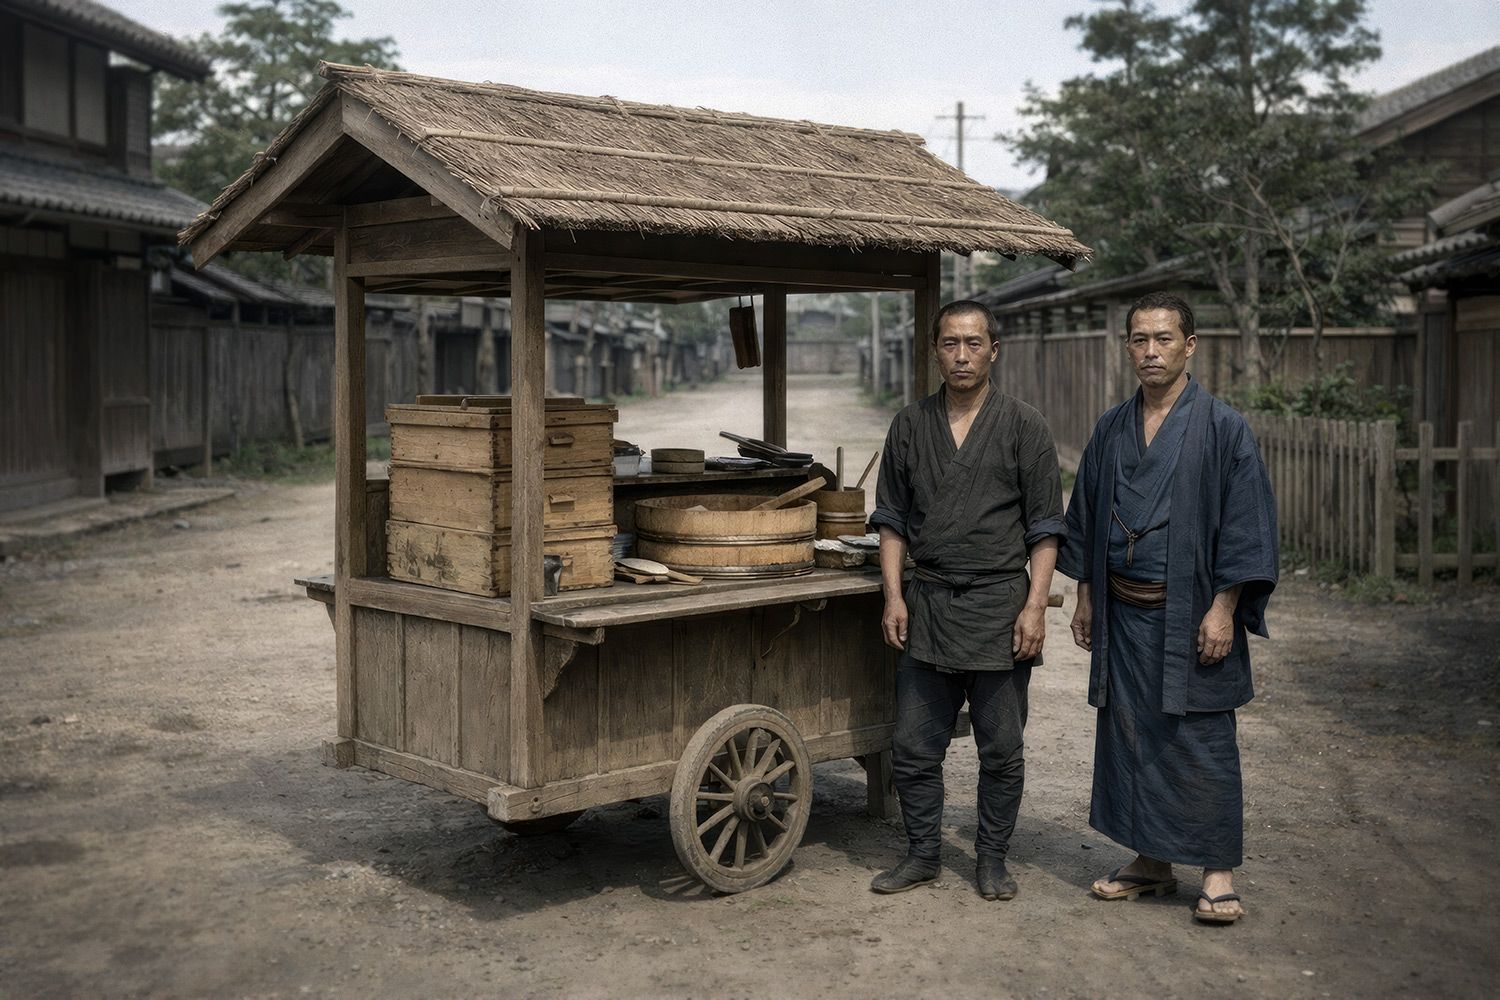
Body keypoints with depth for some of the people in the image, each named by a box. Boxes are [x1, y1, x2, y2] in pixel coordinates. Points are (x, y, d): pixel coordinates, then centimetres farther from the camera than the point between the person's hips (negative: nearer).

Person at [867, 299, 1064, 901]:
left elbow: (1045, 528, 0)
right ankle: (922, 855, 21)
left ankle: (992, 858, 21)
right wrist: (893, 594, 2)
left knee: (1001, 750, 6)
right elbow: (891, 518, 12)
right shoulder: (910, 426, 8)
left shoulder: (1023, 427, 1)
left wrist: (1035, 605, -9)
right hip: (927, 605, 3)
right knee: (914, 747, 6)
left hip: (1000, 605, -2)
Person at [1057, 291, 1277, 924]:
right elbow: (1086, 516, 16)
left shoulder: (1222, 428, -7)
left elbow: (1246, 522, -9)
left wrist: (1223, 607, -14)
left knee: (1200, 740, -2)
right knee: (1130, 735, 9)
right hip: (1124, 615, 5)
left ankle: (1218, 871, 9)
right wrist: (1085, 597, 12)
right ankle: (1152, 861, 22)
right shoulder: (1111, 431, 8)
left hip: (1193, 615, -5)